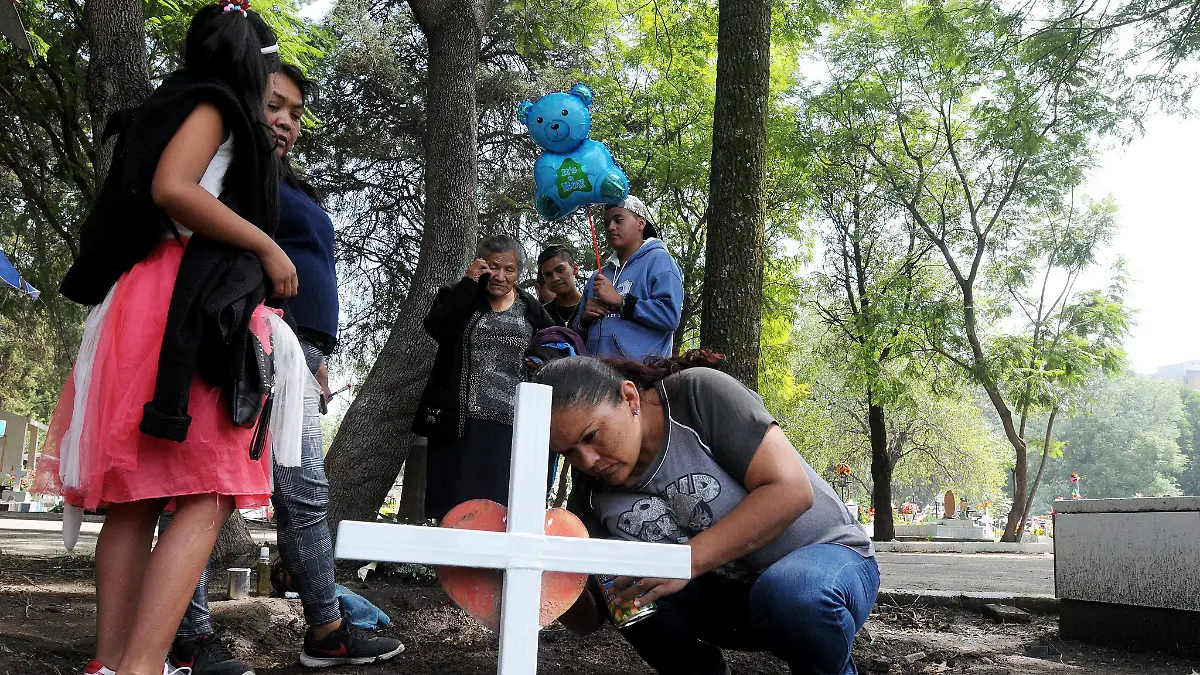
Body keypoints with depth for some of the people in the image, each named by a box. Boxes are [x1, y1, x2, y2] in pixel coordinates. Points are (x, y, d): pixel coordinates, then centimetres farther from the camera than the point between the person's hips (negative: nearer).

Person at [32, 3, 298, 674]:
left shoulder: (174, 108, 28)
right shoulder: (213, 103, 2)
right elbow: (171, 188, -15)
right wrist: (268, 248, -9)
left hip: (154, 309, 9)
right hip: (189, 311, -9)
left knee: (138, 499, 3)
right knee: (208, 499, -15)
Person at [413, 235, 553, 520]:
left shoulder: (531, 310, 13)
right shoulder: (459, 298, 7)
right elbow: (436, 328, -13)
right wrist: (469, 282, -11)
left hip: (512, 425, 2)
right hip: (461, 423, -1)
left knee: (501, 504, -3)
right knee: (454, 506, -3)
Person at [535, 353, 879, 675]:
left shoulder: (699, 392, -20)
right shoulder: (590, 495, -6)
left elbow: (791, 491, -27)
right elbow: (587, 621, -3)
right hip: (728, 593, 5)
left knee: (791, 592, -38)